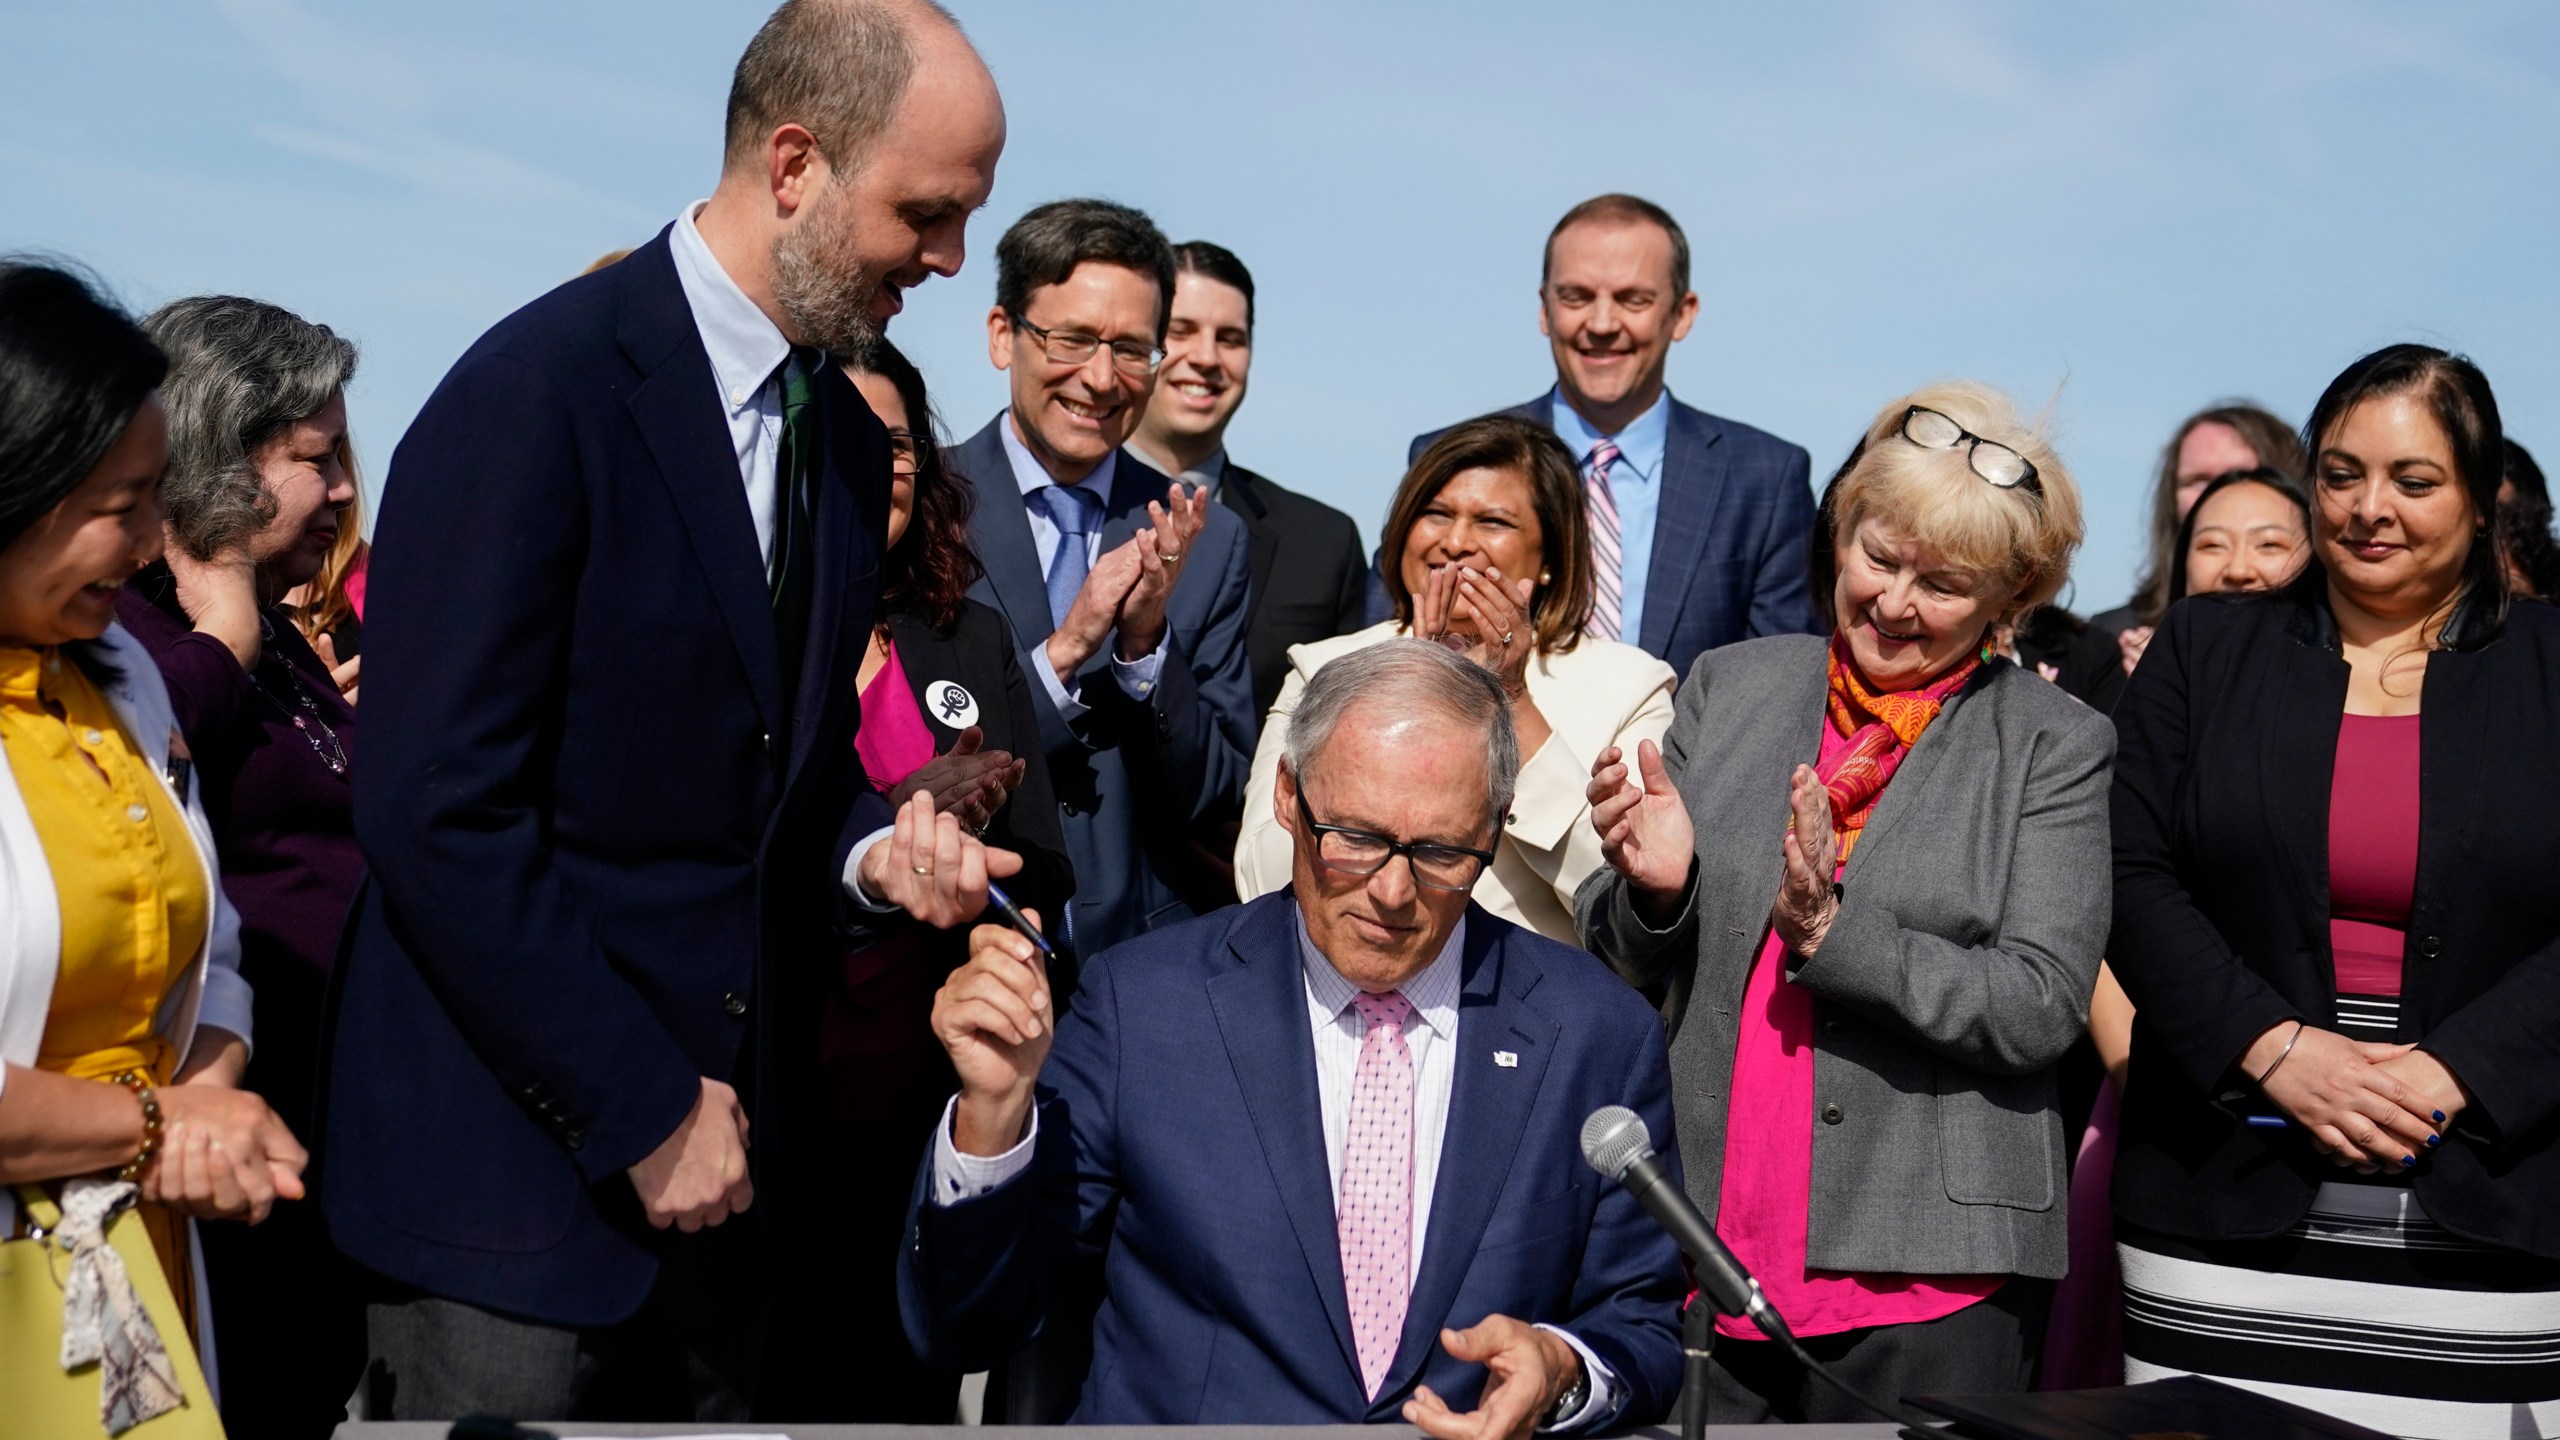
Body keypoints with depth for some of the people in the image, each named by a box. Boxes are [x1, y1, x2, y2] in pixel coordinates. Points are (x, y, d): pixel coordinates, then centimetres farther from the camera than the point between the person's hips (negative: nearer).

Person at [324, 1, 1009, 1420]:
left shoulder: (848, 436, 9)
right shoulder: (538, 390, -15)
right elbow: (439, 813, -19)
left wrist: (875, 852, -4)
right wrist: (643, 1112, -15)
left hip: (712, 1148, 7)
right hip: (518, 1153, -7)